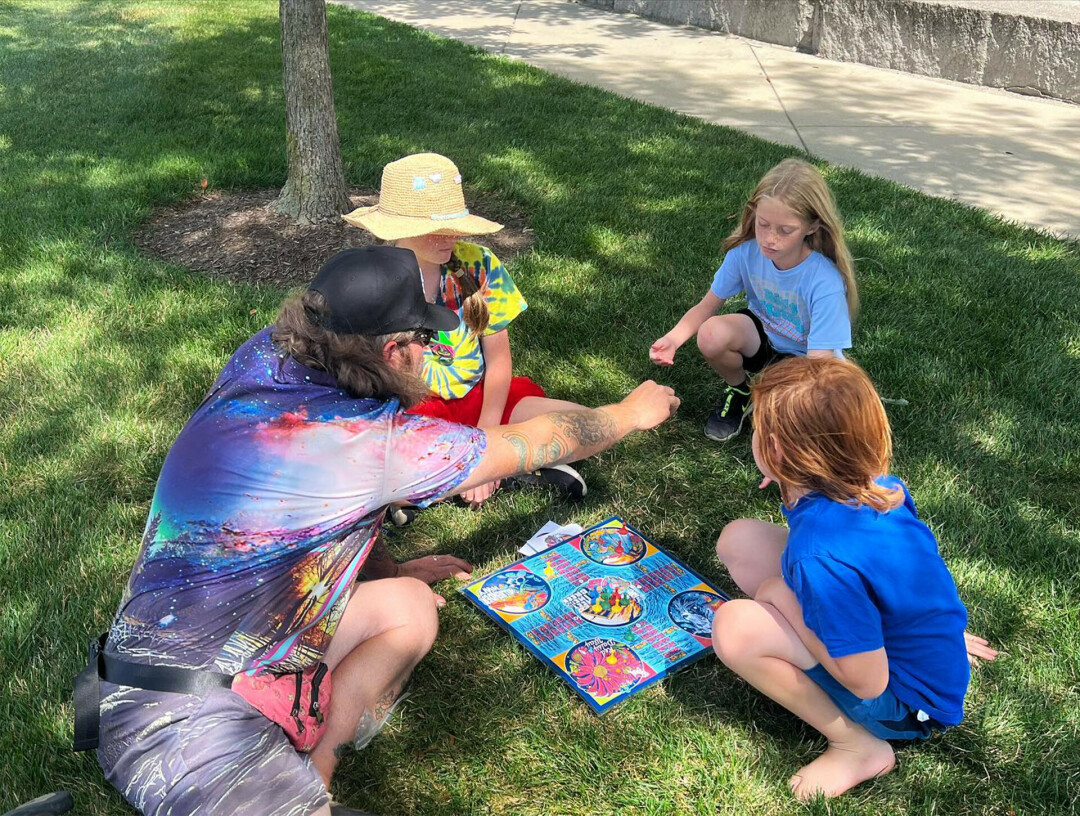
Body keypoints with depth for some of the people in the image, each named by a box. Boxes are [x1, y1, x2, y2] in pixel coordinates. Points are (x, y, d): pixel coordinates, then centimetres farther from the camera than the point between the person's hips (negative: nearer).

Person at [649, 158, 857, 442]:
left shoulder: (825, 281, -31)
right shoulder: (746, 252, -21)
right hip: (762, 335, 3)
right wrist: (673, 338, -32)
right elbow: (707, 306, -13)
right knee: (711, 334, -30)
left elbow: (819, 360, -33)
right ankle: (738, 391, 3)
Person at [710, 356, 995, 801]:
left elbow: (868, 682, -29)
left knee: (734, 627, -28)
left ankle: (857, 745, -6)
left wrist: (783, 599, -20)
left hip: (909, 705, -8)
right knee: (738, 539, -1)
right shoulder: (875, 486, -12)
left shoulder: (822, 558, -38)